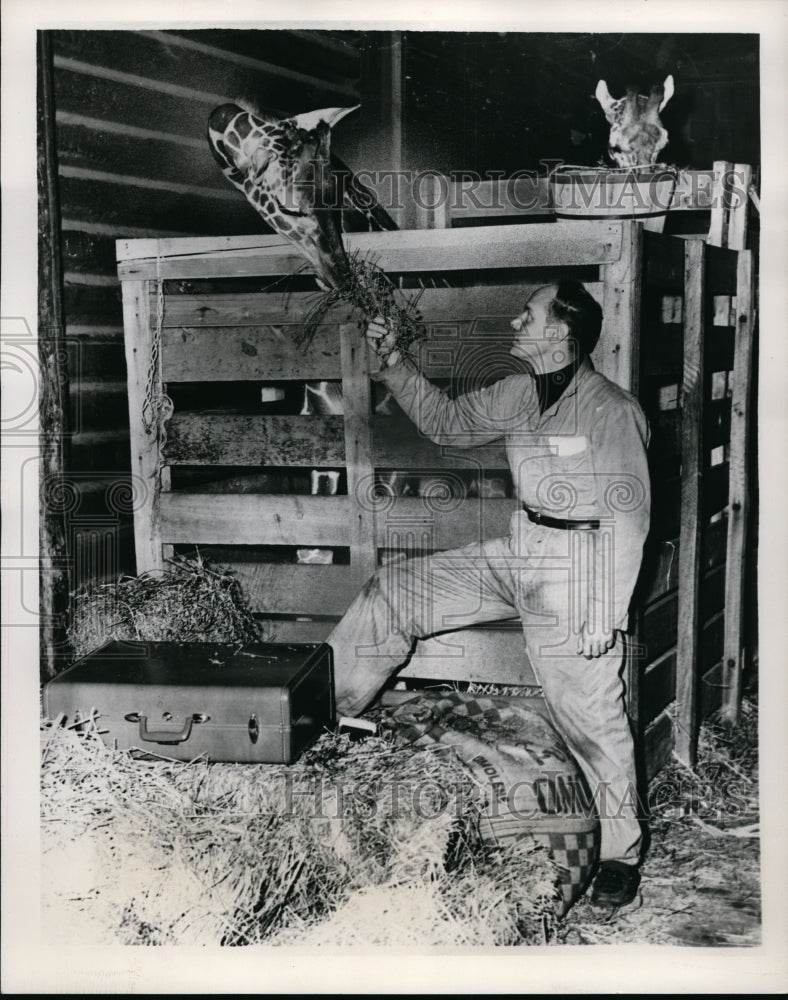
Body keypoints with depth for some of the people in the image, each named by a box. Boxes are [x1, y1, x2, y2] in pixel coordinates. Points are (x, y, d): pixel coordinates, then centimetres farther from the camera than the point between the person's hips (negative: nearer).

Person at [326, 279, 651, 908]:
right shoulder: (517, 395, 6)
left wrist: (605, 614, -18)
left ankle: (622, 850, 19)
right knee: (392, 591, 5)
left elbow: (628, 518, -17)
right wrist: (394, 363, 11)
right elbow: (449, 423, 20)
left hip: (579, 566, -8)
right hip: (519, 551, 8)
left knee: (590, 714, 0)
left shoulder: (611, 411, -16)